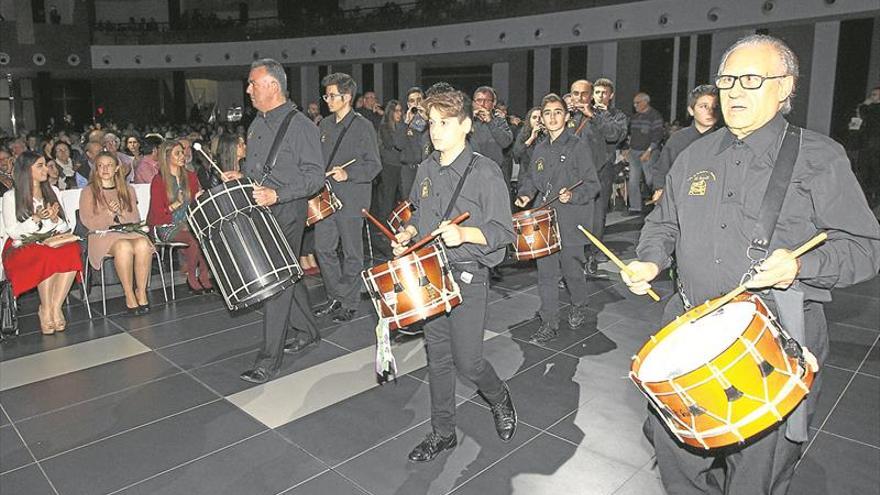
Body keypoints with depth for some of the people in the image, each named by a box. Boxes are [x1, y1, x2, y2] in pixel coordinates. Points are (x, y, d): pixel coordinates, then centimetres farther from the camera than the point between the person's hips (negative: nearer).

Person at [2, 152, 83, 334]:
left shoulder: (53, 191, 16)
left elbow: (65, 228, 14)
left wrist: (55, 219, -8)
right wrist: (36, 219, -17)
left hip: (54, 243, 4)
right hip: (23, 248, -3)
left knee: (72, 251, -32)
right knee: (48, 256, -38)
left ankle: (56, 307, -25)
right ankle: (46, 309, -21)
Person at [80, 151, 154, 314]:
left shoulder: (128, 190, 19)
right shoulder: (89, 191, 9)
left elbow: (136, 219, 12)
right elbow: (87, 222, 1)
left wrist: (121, 212, -8)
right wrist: (109, 214, -13)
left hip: (129, 232, 3)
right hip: (102, 234, -3)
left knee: (143, 244, -35)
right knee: (124, 247, -39)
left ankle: (141, 292, -24)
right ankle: (129, 295, -29)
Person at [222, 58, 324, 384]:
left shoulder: (299, 125, -13)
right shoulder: (257, 123, 14)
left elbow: (314, 176, -17)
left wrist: (277, 194, -26)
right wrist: (241, 174, 8)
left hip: (286, 213, -8)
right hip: (259, 211, 8)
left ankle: (269, 359, 4)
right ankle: (308, 331, 34)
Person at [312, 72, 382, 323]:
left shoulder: (363, 126, -5)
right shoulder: (324, 125, 14)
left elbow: (374, 165, -10)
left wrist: (348, 174, -23)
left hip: (351, 199, -6)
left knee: (351, 252, 3)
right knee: (323, 248, 8)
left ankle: (349, 303, 16)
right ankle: (335, 297, 24)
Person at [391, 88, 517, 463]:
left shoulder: (485, 172, -12)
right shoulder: (426, 170, 8)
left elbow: (503, 231, -13)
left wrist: (464, 233, -29)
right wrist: (408, 233, 3)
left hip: (468, 279, -6)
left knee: (467, 361, 0)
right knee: (438, 358, 13)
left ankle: (499, 399, 32)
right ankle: (442, 432, 28)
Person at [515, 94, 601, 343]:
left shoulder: (578, 146, -6)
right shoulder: (540, 149, 11)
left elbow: (592, 185, -9)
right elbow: (531, 179, 23)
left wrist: (573, 195, -26)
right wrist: (525, 194, 4)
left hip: (570, 222, -5)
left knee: (571, 269, 5)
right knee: (546, 272, 4)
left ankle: (579, 305, 36)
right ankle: (549, 324, 12)